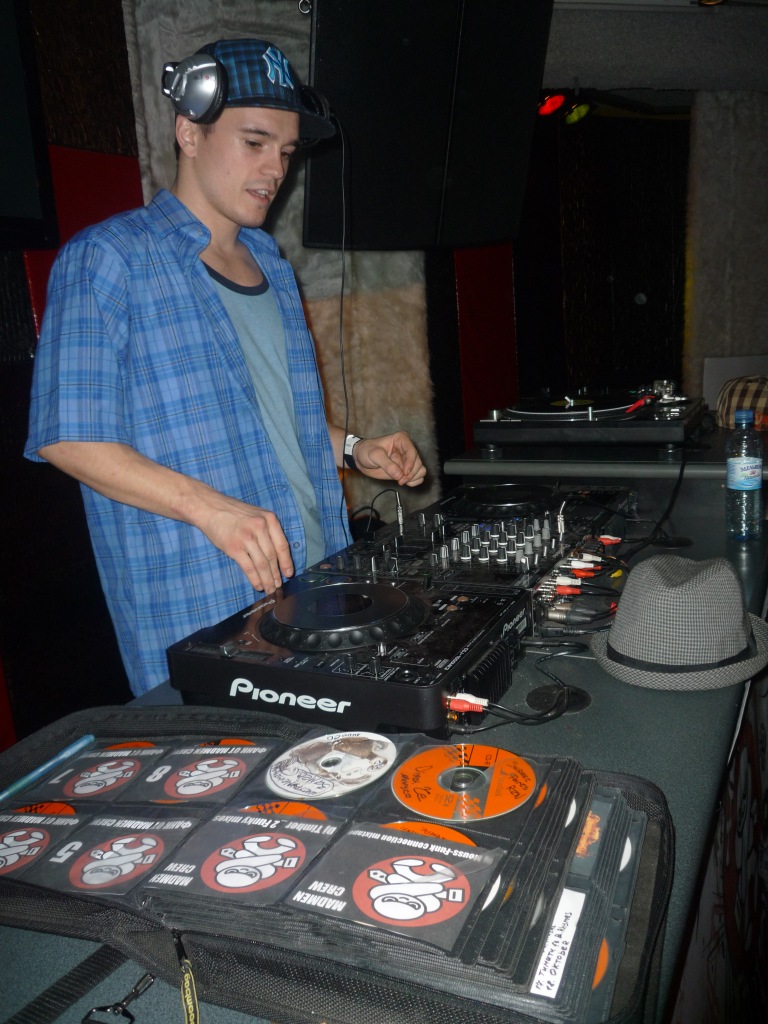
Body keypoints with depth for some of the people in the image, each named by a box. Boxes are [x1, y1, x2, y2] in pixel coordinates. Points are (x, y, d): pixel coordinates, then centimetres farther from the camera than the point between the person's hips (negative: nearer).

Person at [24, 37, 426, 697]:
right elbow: (67, 436, -14)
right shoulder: (110, 258, -8)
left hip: (315, 575, 7)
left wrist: (352, 450, 8)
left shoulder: (269, 262, 16)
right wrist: (209, 506, -25)